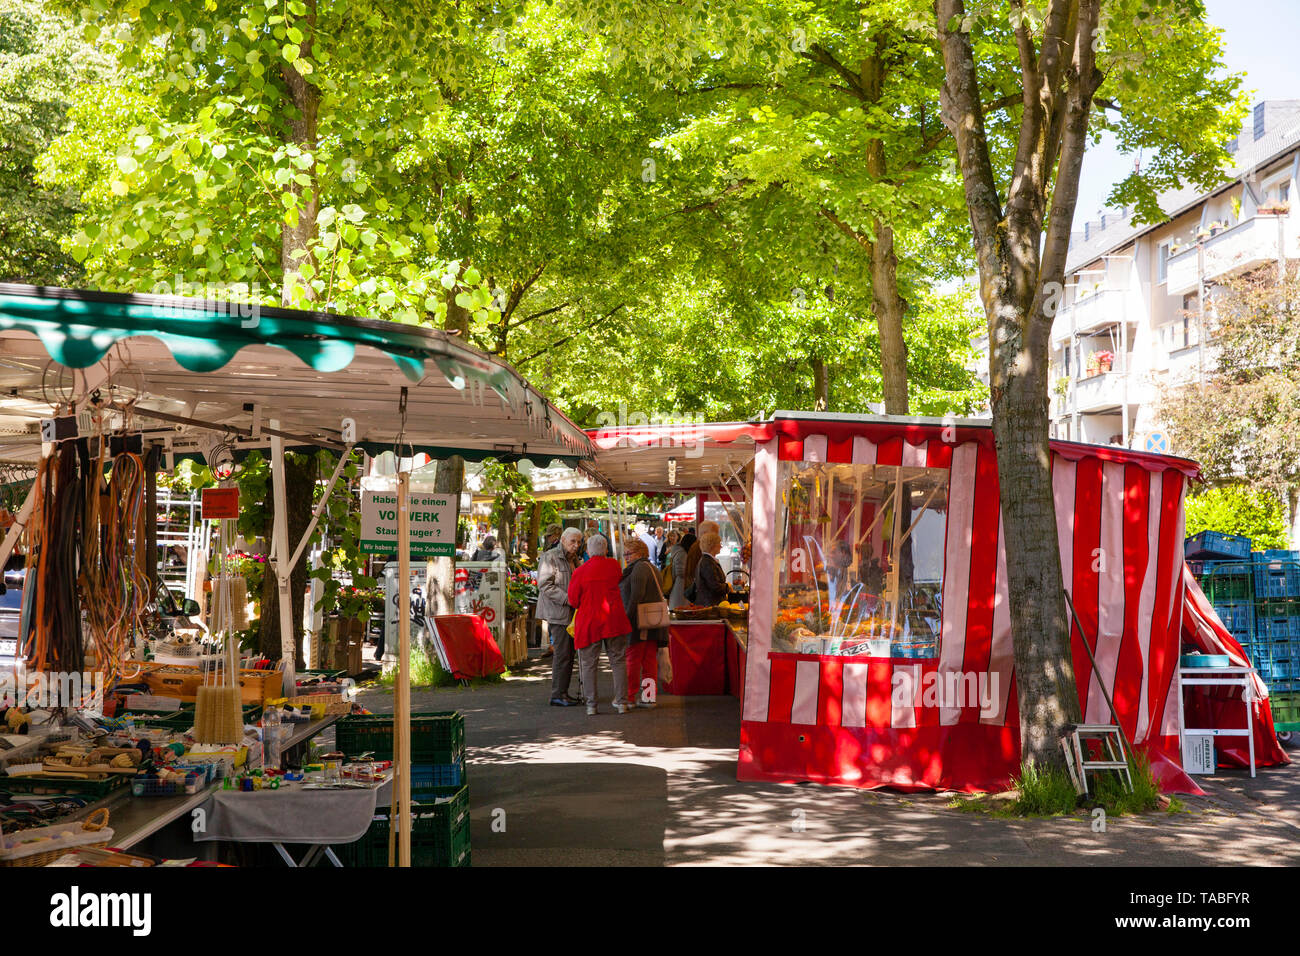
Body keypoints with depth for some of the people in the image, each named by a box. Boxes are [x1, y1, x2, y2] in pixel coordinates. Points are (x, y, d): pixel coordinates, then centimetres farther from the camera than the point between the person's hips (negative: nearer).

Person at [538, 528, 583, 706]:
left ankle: (563, 692, 16)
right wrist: (568, 599, -21)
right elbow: (544, 585, -16)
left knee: (568, 654, 9)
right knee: (562, 654, -10)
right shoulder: (549, 557, -9)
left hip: (570, 613, 9)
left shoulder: (573, 559, 18)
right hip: (557, 613, -9)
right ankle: (557, 695, -6)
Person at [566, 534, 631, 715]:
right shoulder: (613, 565, -1)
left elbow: (573, 600, -1)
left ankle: (591, 705, 5)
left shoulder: (580, 572, -7)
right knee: (618, 661, 10)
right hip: (614, 618, 2)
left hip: (588, 621, -1)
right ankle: (621, 702, 7)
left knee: (589, 664, 7)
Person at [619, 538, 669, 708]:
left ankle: (630, 696, 1)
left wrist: (627, 616, -17)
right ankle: (649, 697, 7)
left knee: (632, 659, -2)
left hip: (639, 623, -9)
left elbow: (636, 595, -19)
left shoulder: (639, 568, -10)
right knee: (650, 660, 7)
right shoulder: (651, 567, 21)